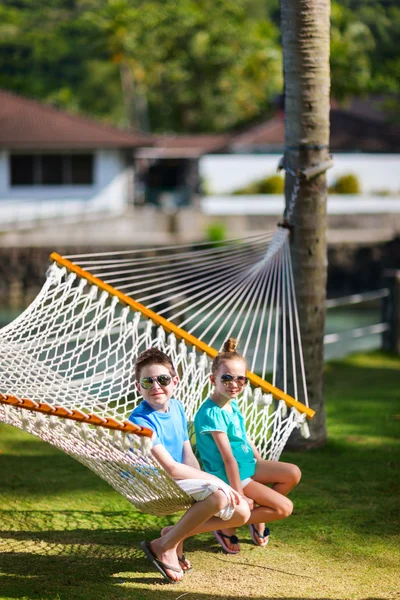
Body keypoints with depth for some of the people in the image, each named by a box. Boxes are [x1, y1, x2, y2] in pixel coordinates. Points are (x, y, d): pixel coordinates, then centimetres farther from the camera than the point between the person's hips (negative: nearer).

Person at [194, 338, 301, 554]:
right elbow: (228, 458, -25)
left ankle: (258, 515, 15)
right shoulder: (212, 414, -26)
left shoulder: (232, 404, 3)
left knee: (293, 473, 5)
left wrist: (261, 463, 18)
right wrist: (239, 494, -23)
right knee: (284, 508, -11)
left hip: (249, 465, 9)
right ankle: (227, 525, -3)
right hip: (229, 475, -9)